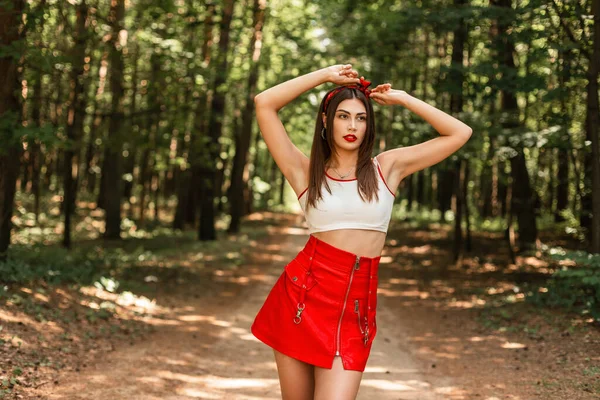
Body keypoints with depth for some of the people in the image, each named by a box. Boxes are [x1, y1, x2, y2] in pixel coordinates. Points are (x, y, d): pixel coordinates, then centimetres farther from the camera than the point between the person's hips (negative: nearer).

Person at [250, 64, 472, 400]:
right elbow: (264, 104, -3)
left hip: (356, 308, 0)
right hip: (303, 297, 0)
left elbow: (460, 133, 7)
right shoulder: (306, 172, 4)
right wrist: (326, 75, 4)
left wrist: (403, 99, 9)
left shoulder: (388, 167, 8)